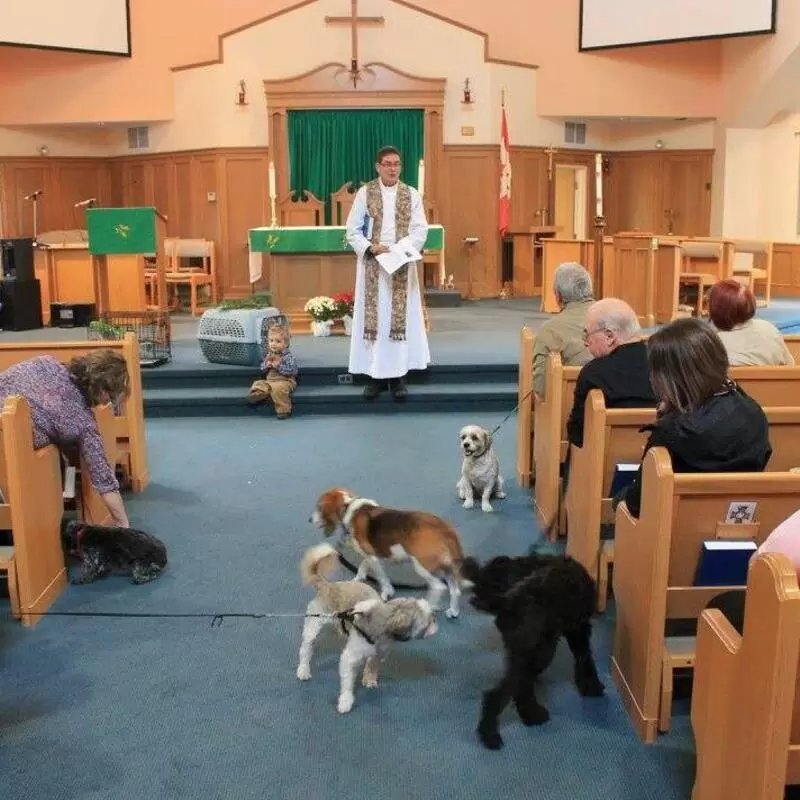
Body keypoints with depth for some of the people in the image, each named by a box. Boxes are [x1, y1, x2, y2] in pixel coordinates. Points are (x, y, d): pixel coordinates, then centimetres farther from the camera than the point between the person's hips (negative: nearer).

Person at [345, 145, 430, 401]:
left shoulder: (412, 195, 6)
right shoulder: (364, 193, 3)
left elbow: (420, 230, -2)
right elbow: (353, 229, 0)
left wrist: (399, 250, -18)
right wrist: (372, 247, -16)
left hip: (401, 265, 1)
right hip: (372, 265, -1)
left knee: (402, 316, 1)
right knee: (373, 316, 0)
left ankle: (399, 375, 6)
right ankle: (375, 374, 6)